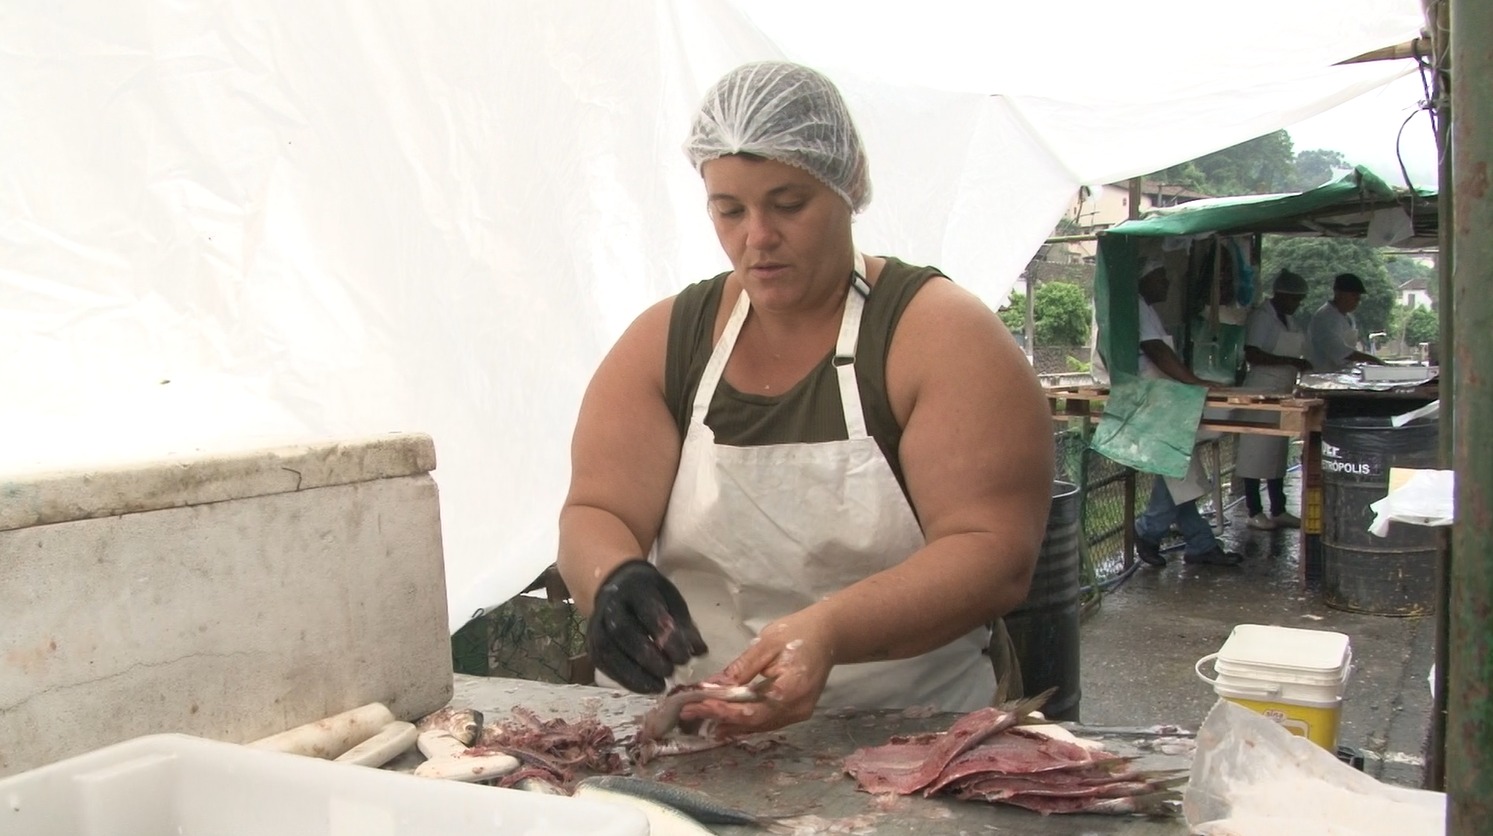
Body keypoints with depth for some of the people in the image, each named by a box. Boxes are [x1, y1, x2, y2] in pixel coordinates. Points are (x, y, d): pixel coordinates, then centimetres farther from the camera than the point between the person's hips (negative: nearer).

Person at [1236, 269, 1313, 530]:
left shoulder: (1291, 322, 16)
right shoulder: (1261, 317, -12)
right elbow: (1252, 355, -21)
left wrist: (1303, 367, 5)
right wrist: (1291, 362, -23)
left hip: (1283, 395, 9)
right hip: (1261, 393, -9)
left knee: (1278, 452, 12)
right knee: (1257, 452, -4)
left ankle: (1278, 511, 18)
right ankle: (1255, 513, 2)